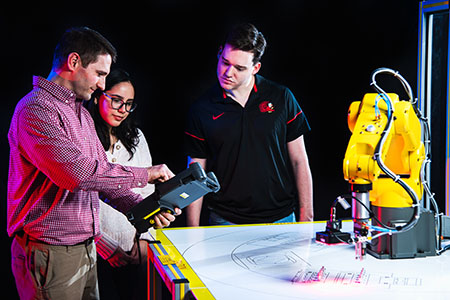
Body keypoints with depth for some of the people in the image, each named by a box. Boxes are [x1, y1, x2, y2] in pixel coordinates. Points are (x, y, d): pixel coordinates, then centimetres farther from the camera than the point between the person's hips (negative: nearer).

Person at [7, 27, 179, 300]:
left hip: (86, 248, 9)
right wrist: (144, 174, -19)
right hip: (51, 254, -9)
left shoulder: (82, 113, 16)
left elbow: (102, 174, 16)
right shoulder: (36, 110, -17)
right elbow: (78, 173, -28)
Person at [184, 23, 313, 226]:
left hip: (280, 219, 1)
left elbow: (299, 162, 3)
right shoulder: (201, 110, -2)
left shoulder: (282, 98, -1)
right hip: (225, 223, 0)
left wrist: (306, 218, 1)